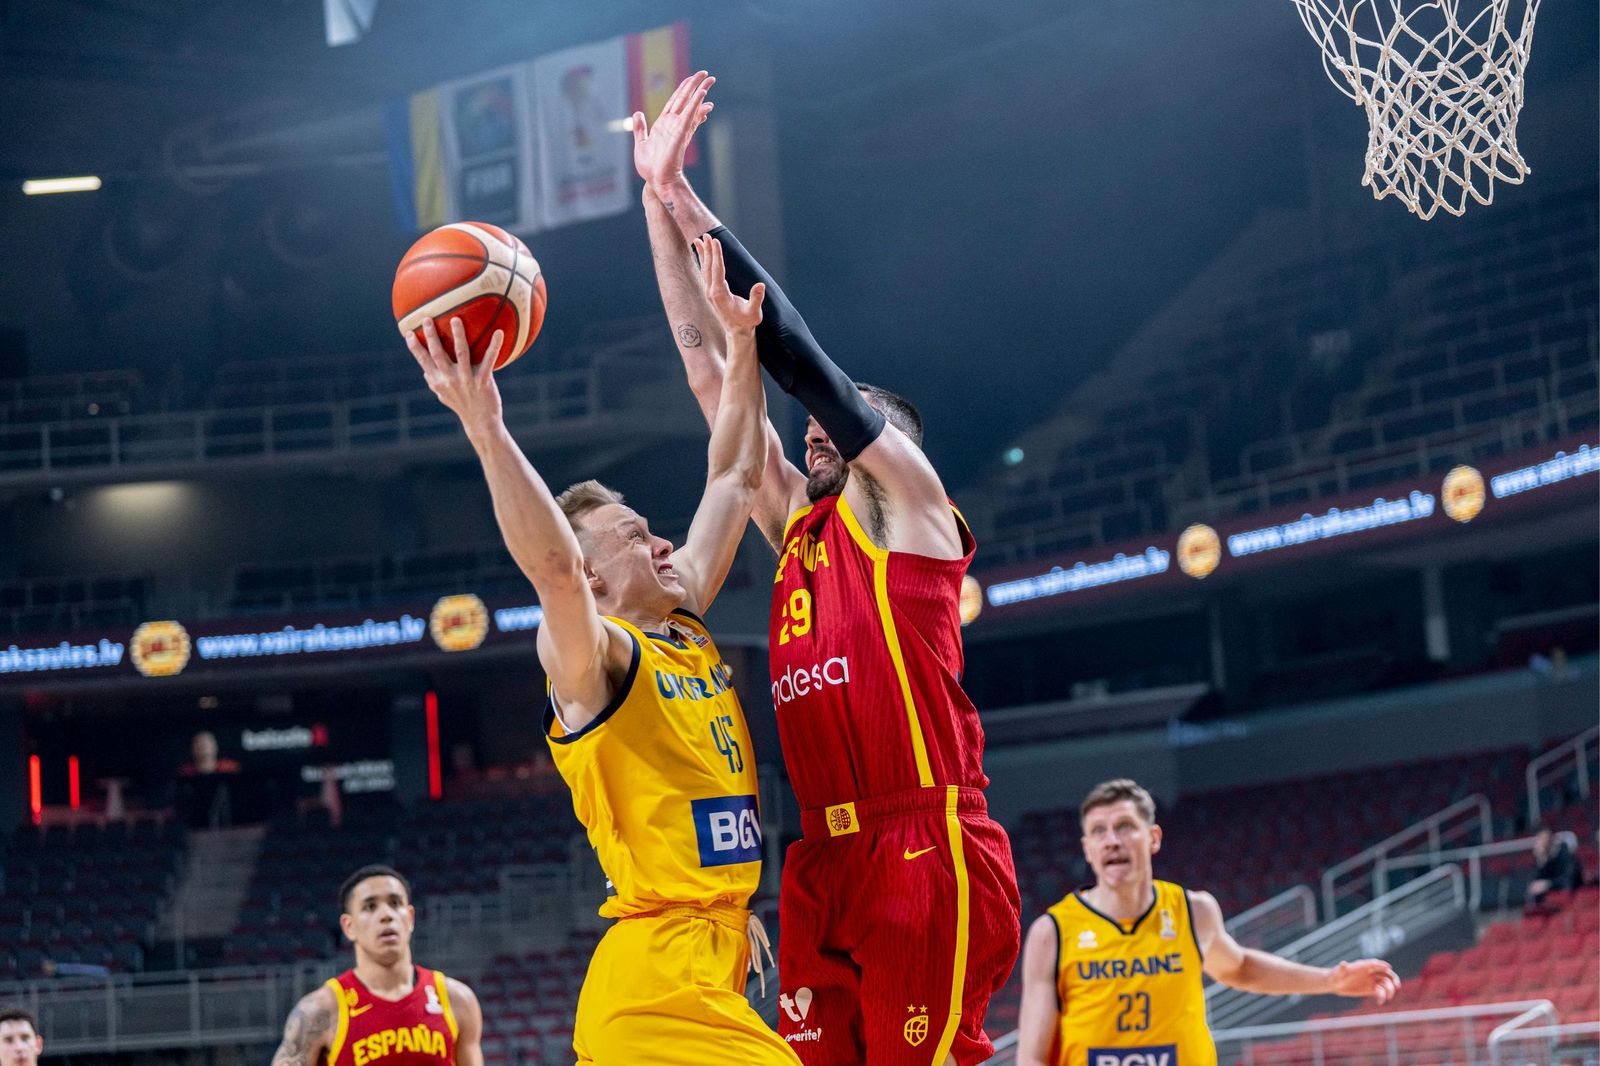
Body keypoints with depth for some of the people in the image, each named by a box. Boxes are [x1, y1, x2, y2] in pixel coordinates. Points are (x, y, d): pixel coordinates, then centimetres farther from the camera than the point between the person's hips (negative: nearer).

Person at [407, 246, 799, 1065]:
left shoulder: (684, 630, 17)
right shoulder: (593, 655, -6)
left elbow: (734, 480, 23)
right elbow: (553, 569, -28)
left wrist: (741, 345, 20)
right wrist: (487, 430, -37)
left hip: (711, 963, 9)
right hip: (662, 979, -9)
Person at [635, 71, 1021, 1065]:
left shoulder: (907, 499, 5)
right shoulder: (797, 524, 21)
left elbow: (799, 355, 0)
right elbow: (713, 370, 20)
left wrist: (693, 205, 4)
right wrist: (661, 208, 18)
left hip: (928, 852, -7)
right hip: (826, 860, 7)